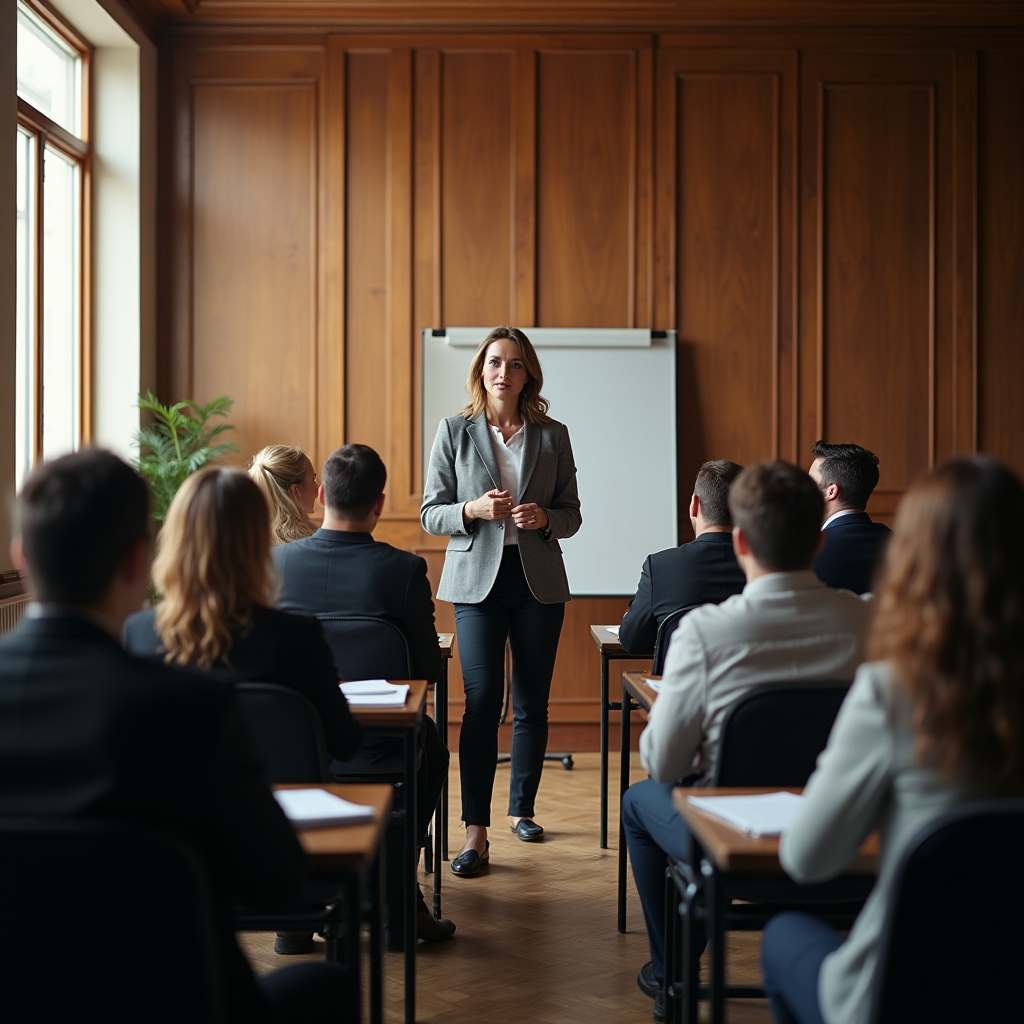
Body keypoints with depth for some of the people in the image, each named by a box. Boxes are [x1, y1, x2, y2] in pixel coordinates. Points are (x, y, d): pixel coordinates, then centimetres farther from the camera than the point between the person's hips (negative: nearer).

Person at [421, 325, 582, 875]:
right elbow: (431, 514, 2)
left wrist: (544, 517, -13)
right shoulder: (454, 431, 2)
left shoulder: (552, 435, 5)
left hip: (539, 581, 2)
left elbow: (572, 515, 9)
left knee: (532, 704, 9)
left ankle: (522, 809, 28)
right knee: (482, 701, -10)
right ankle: (476, 833, -8)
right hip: (477, 580, -2)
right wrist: (473, 510, -17)